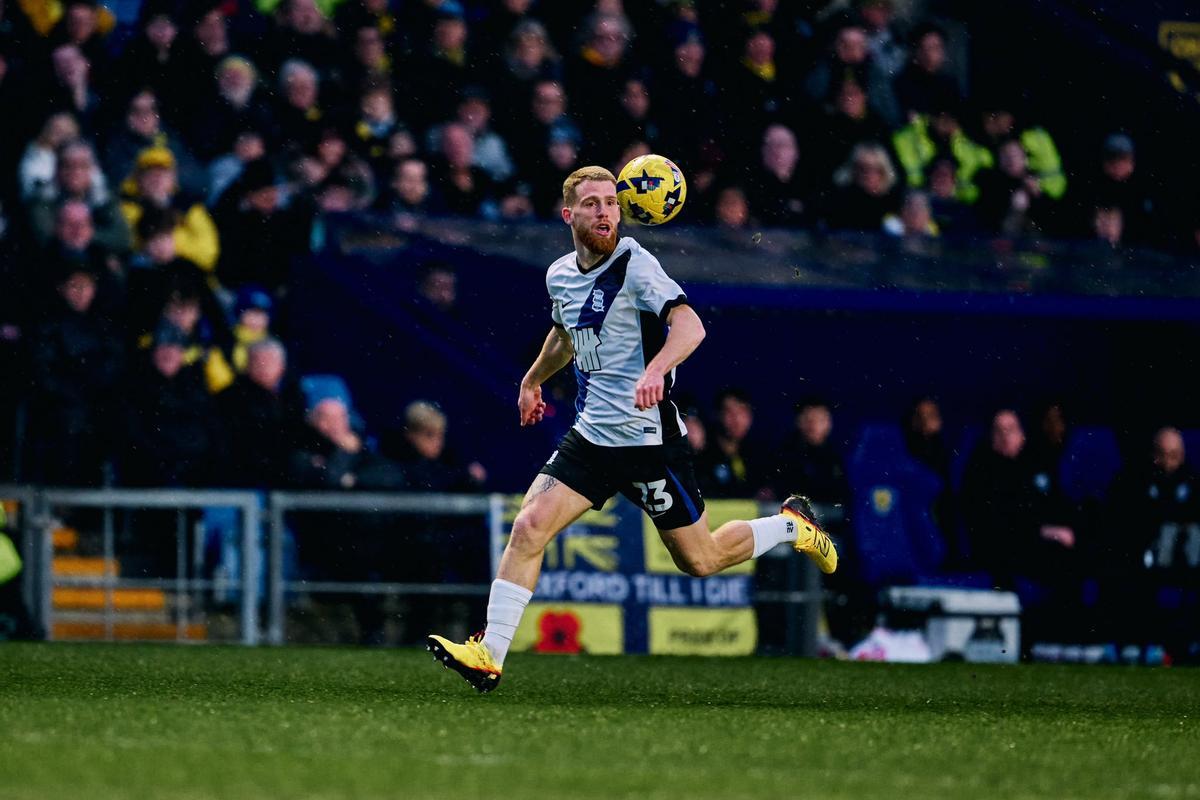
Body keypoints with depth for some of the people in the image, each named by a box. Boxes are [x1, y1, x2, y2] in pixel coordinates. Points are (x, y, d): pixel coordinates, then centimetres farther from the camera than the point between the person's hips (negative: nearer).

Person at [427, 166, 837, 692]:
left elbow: (689, 326, -29)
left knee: (700, 561, 5)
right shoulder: (559, 276, 7)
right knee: (529, 528, -13)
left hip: (649, 437, -5)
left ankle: (790, 525, 32)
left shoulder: (635, 265, -15)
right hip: (591, 434, 5)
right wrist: (532, 379, 41)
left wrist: (655, 370, -46)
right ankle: (490, 656, -12)